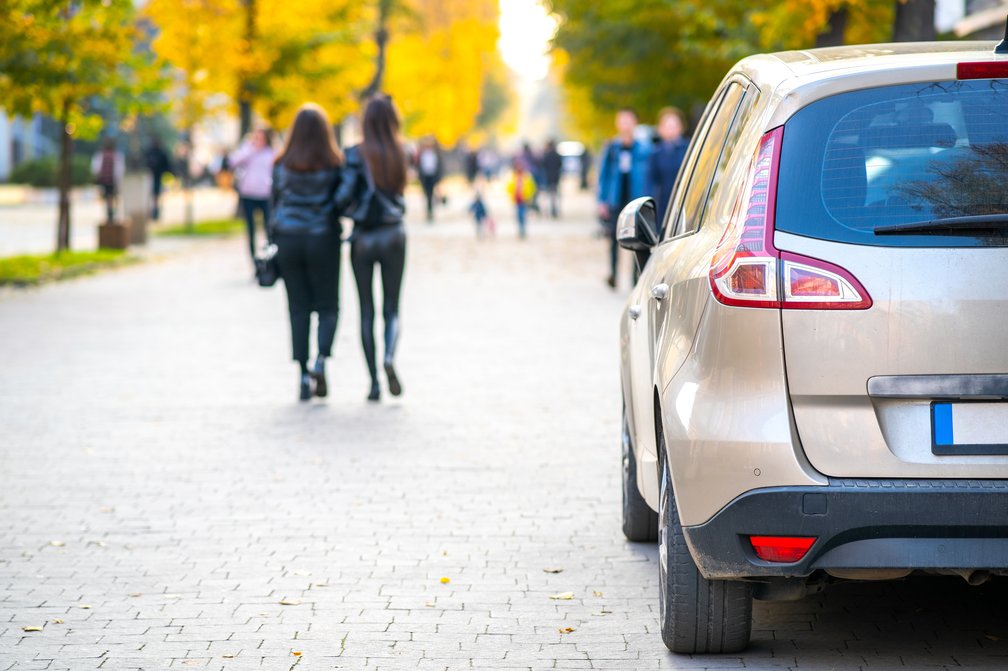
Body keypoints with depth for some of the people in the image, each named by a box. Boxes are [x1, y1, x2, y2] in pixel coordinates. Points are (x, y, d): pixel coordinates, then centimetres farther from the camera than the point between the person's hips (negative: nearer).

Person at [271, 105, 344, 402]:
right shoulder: (334, 165, -6)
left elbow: (275, 202, 3)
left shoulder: (282, 165, -1)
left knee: (298, 309, 7)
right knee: (328, 307, 8)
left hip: (288, 240, 2)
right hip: (323, 240, -1)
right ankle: (321, 361, -16)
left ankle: (304, 375, 2)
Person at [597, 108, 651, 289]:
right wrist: (602, 201, 3)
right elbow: (603, 175, 9)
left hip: (636, 201, -1)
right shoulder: (611, 149, 6)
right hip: (616, 201, 1)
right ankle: (613, 274, 12)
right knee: (614, 238, 2)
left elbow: (650, 177, 4)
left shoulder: (643, 150, 2)